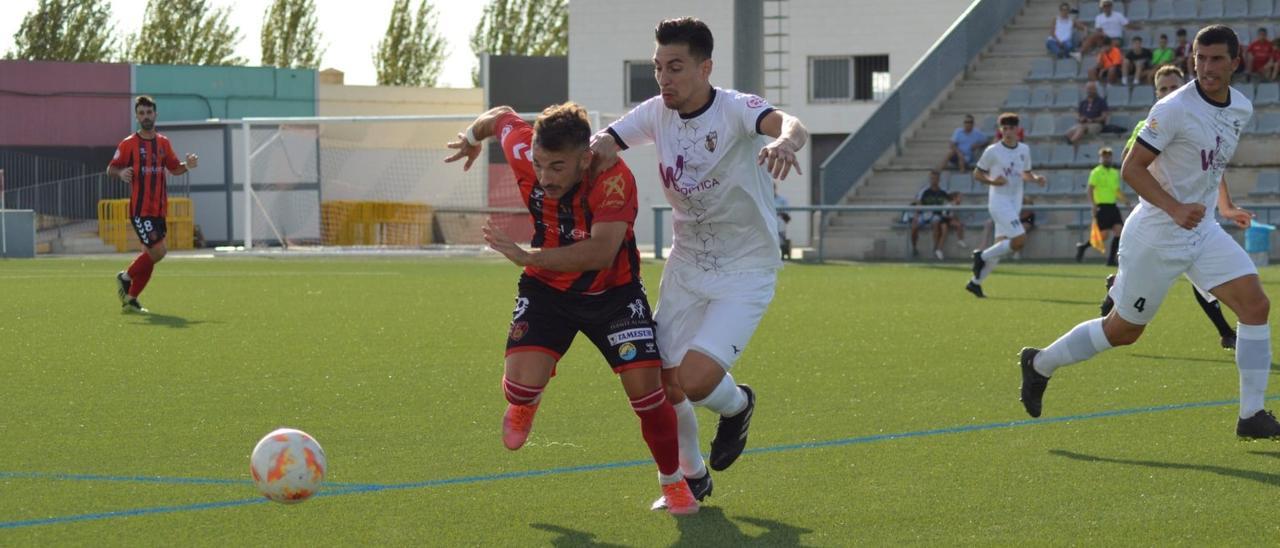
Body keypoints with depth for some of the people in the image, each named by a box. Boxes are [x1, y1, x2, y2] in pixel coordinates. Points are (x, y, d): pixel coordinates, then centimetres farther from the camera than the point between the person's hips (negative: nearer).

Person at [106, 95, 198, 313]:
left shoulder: (163, 142, 12)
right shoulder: (129, 144, -3)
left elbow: (174, 168, 20)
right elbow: (110, 169, -1)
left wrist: (187, 165, -2)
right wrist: (121, 173, -24)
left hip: (159, 210, 6)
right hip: (140, 210, -6)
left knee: (149, 255, 6)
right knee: (158, 250, -15)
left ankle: (130, 301, 17)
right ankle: (126, 277, 8)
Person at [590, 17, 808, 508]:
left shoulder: (735, 109, -21)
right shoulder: (656, 113, -4)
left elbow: (790, 125, -40)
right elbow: (597, 145, 2)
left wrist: (785, 141, -66)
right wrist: (600, 147, -24)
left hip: (746, 270, -5)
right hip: (686, 267, 5)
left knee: (696, 380, -20)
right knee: (664, 386, 3)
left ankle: (737, 405, 16)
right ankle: (691, 475, 30)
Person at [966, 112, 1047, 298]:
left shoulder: (1024, 150, 9)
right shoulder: (992, 151, -6)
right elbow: (977, 174, 0)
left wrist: (1036, 178, 0)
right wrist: (992, 181, -19)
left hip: (1015, 204, 6)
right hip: (999, 201, -6)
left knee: (1001, 245, 6)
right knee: (1020, 239, -21)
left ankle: (975, 282, 16)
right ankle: (982, 256, -3)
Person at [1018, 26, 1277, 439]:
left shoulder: (1241, 108, 5)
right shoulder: (1175, 108, -20)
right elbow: (1131, 168, -18)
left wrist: (1224, 205, 16)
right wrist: (1175, 208, -29)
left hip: (1202, 230, 7)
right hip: (1156, 233, -7)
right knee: (1123, 330, 5)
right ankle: (1040, 364, 28)